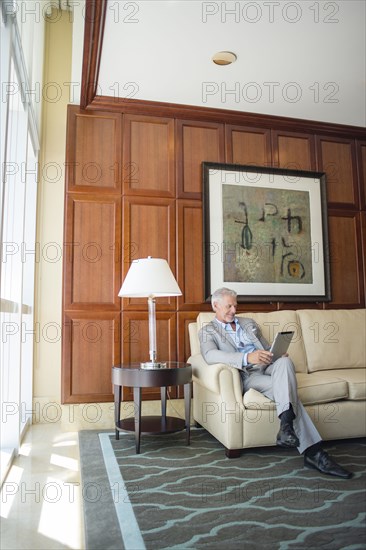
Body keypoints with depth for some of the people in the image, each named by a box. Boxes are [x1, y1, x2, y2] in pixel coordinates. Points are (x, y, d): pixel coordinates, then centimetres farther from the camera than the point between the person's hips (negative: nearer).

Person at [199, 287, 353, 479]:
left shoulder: (249, 323, 27)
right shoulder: (207, 330, 9)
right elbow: (210, 355, -14)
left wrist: (278, 354, -1)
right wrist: (247, 358, -30)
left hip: (268, 368, 4)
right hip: (247, 375, -4)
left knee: (284, 362, -33)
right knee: (285, 387, -32)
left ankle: (286, 425, -43)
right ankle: (313, 451, -33)